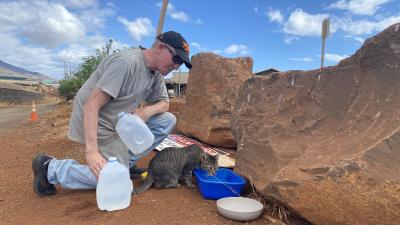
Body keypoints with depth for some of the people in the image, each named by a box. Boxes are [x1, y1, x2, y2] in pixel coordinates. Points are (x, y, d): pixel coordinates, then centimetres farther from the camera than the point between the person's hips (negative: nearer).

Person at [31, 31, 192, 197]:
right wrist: (91, 151, -34)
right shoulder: (126, 62, -26)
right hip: (95, 123, -8)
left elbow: (164, 103, 11)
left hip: (121, 120, 8)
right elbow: (91, 105, -28)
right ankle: (50, 168, 0)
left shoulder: (157, 74, 1)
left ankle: (125, 161, 6)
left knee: (167, 121, -4)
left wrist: (148, 110, -14)